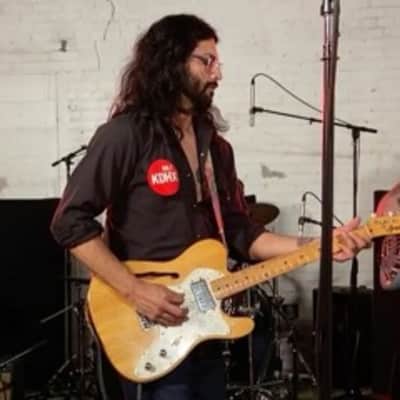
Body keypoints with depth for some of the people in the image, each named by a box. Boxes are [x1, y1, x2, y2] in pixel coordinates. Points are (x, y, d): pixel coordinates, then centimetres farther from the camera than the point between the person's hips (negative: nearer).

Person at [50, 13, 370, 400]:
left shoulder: (215, 146, 11)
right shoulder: (126, 134, -13)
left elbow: (239, 232, 8)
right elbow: (70, 221, -16)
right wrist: (135, 290, -21)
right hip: (150, 334, -7)